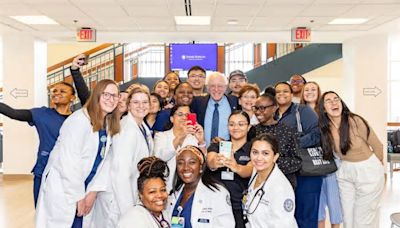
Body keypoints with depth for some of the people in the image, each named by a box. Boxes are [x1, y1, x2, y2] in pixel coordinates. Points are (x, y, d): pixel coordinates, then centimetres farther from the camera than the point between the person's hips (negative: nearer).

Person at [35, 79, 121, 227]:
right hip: (62, 188, -7)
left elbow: (102, 161, 4)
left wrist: (93, 190, -4)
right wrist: (79, 196, -15)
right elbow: (69, 162, -20)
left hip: (84, 187, 7)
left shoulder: (109, 125, 6)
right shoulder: (79, 120, -17)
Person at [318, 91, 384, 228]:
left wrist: (378, 166, 8)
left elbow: (377, 146, -9)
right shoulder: (324, 128, -10)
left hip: (368, 172, -4)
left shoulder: (355, 121, -23)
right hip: (344, 172, 4)